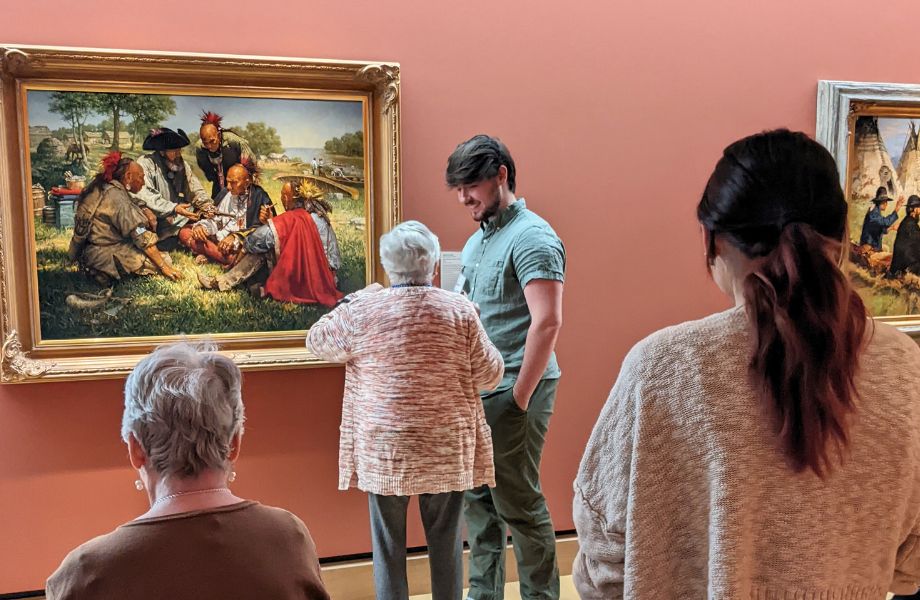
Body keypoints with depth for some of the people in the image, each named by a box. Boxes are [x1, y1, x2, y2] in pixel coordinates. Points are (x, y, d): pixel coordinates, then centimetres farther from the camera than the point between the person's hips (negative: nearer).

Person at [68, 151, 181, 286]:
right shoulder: (117, 197, -21)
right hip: (103, 256, -10)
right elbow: (142, 237, -24)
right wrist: (164, 267, -22)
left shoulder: (102, 187, 8)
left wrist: (146, 213, 2)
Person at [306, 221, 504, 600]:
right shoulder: (460, 310, -7)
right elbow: (489, 376, 0)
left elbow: (317, 342, 10)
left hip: (384, 451, -1)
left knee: (389, 542, 12)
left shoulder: (362, 310, -8)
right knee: (445, 539, 13)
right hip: (446, 449, 1)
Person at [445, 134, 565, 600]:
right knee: (478, 500, 14)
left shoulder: (531, 237, -12)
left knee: (517, 502, 0)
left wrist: (519, 396, -18)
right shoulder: (476, 241, 16)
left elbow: (547, 322, -20)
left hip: (513, 390, -8)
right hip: (477, 390, 9)